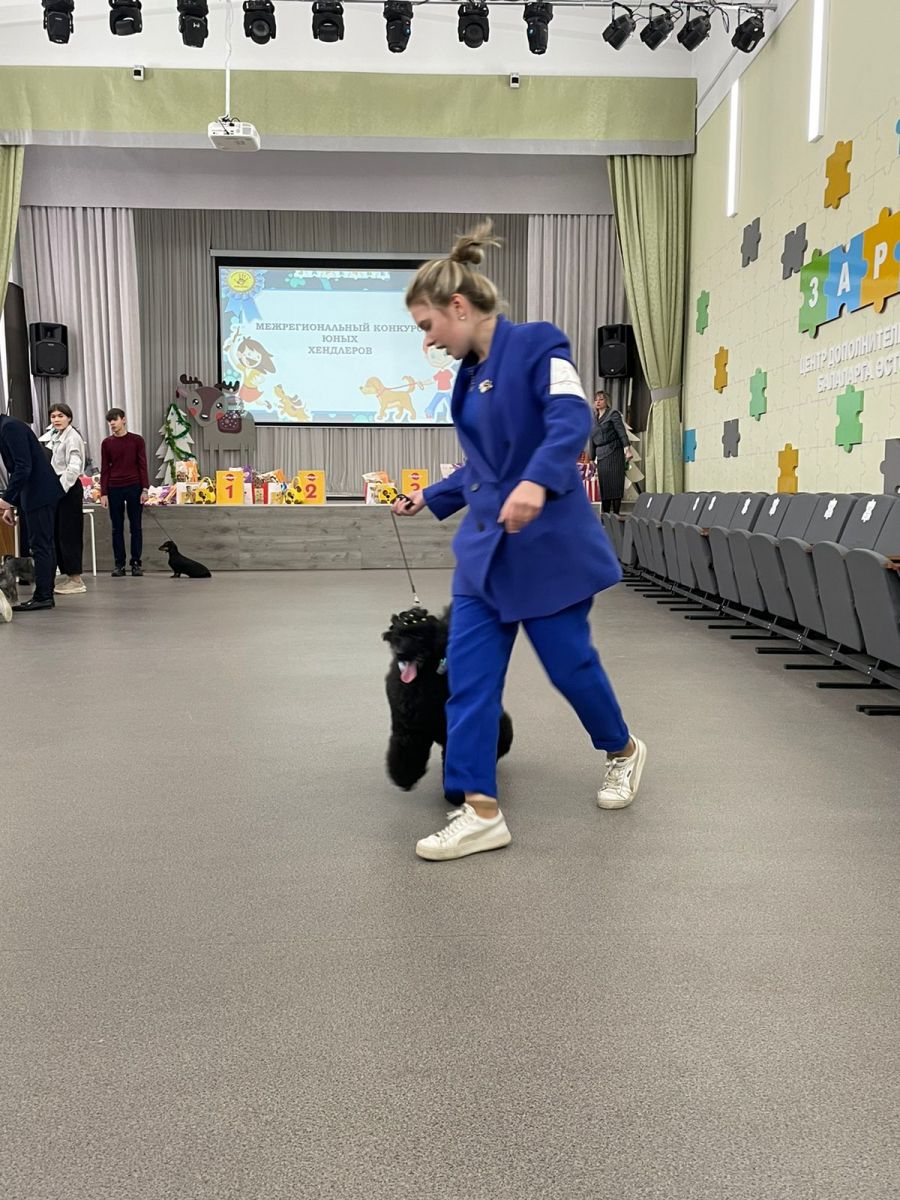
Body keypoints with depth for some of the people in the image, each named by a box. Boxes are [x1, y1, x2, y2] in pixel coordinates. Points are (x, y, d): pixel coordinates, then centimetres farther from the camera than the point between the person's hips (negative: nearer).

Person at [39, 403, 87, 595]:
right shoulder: (52, 436, 18)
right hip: (57, 487, 9)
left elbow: (74, 466, -20)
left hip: (69, 487, -9)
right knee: (58, 533, 10)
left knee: (69, 533, -7)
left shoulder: (72, 437, -10)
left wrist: (61, 487, -23)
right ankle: (68, 574, 17)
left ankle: (76, 579, -3)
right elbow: (48, 464, 18)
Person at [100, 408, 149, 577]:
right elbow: (104, 470, 7)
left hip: (134, 488, -1)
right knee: (117, 528, 3)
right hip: (114, 489, 2)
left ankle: (136, 563, 8)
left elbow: (143, 466, 2)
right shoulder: (107, 443, 7)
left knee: (135, 527, 2)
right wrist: (103, 493, 1)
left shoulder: (137, 440, 3)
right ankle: (119, 564, 8)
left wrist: (145, 489, -6)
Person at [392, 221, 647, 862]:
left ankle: (624, 751, 35)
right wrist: (432, 498, 28)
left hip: (549, 540, -8)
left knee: (569, 660, 5)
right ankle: (481, 812, 6)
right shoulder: (471, 376, 15)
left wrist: (536, 482, -41)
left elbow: (572, 418, -25)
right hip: (485, 543, 8)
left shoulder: (537, 344, -8)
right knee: (468, 674, 0)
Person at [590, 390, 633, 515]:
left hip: (613, 453, -5)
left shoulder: (613, 414, 3)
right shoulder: (594, 419, 20)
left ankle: (616, 515, -7)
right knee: (603, 486, 2)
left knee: (615, 484, -8)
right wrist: (592, 459, 16)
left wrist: (628, 449, -18)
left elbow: (622, 432, -7)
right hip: (600, 456, 6)